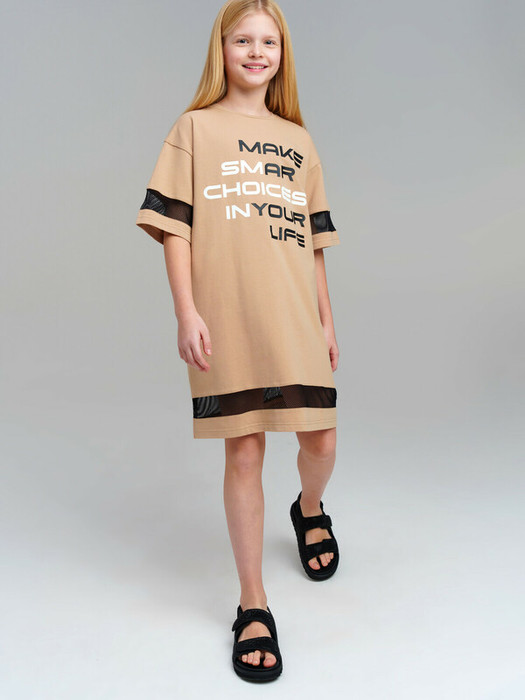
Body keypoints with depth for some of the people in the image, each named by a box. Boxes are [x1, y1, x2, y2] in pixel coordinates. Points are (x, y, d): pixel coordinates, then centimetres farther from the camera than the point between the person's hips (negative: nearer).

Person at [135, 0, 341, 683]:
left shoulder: (299, 142, 18)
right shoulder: (196, 127, 7)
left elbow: (314, 242, 17)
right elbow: (174, 225, 0)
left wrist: (326, 320, 13)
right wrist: (187, 313, -9)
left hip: (294, 318, 4)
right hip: (226, 319, -3)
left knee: (321, 439, 4)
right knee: (244, 452, 0)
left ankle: (310, 510, 43)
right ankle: (253, 605, 16)